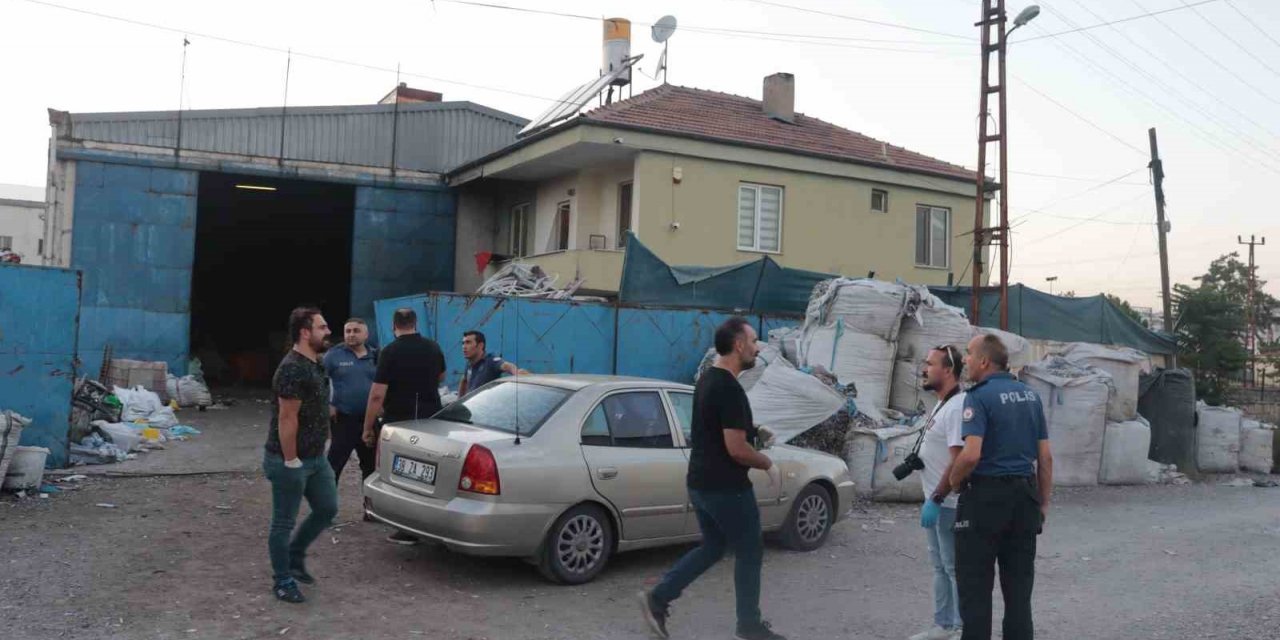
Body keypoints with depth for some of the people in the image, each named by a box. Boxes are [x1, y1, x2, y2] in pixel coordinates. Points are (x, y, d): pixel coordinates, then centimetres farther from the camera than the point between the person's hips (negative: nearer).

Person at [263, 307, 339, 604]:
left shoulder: (315, 365, 10)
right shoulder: (293, 369, -21)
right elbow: (287, 419, -23)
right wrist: (291, 461, -21)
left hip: (316, 457, 10)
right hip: (290, 461, -9)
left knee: (327, 509, 16)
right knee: (284, 522, 5)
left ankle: (295, 557, 33)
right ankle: (283, 581, 17)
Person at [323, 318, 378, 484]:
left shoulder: (375, 356, 6)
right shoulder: (334, 354, -4)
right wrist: (327, 405, -10)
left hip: (370, 420, 4)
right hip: (344, 419, -4)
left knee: (370, 464, 15)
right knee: (335, 463, -2)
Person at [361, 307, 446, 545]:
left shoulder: (390, 352, -12)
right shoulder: (433, 347, 5)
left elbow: (377, 394, -16)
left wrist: (368, 427, -8)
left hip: (400, 421, -5)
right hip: (431, 419, 5)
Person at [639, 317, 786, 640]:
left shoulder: (707, 380, 9)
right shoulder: (730, 389, -22)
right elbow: (736, 449, -24)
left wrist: (752, 429, 16)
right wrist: (768, 465, -8)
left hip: (701, 483, 9)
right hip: (726, 487, -9)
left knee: (711, 547, 20)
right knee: (749, 553, 7)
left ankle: (658, 598, 15)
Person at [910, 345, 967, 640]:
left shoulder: (957, 408, -21)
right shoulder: (941, 405, 10)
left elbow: (959, 461, -26)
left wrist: (935, 500, -26)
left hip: (948, 505, -10)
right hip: (936, 502, 10)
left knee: (955, 569, -2)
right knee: (940, 567, 17)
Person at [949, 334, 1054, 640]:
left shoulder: (979, 396, -13)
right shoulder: (1030, 395, 9)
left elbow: (971, 454, -24)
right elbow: (1046, 458, 11)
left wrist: (953, 481, -6)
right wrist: (1043, 503, 16)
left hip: (986, 496, -7)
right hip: (1025, 498, 7)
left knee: (975, 587, 3)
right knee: (1019, 586, 13)